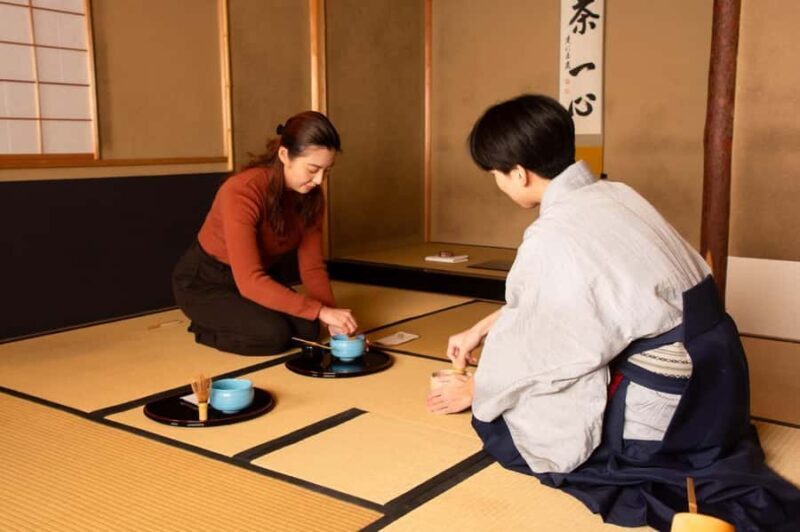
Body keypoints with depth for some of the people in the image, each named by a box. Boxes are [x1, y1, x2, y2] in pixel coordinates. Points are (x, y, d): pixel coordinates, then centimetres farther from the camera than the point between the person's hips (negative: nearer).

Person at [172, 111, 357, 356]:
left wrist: (333, 319, -25)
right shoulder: (241, 192, -34)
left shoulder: (311, 196, -12)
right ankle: (208, 326, 3)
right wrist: (321, 311, -43)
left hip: (260, 275, 7)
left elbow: (313, 267, -9)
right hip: (204, 281, -7)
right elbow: (250, 281, -40)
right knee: (272, 334, -27)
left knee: (307, 329, -13)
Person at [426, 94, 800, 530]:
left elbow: (527, 347, -6)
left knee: (500, 417, 5)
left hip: (665, 409, -9)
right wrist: (479, 330, 27)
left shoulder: (553, 239, -20)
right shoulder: (612, 195, 5)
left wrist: (474, 392, 14)